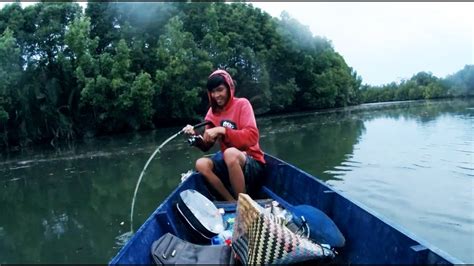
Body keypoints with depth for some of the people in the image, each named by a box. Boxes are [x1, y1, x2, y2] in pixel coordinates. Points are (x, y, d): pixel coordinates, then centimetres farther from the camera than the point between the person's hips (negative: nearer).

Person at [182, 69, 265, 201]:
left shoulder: (242, 104, -9)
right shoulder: (213, 111, 6)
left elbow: (252, 137, -21)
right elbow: (206, 146, 4)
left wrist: (222, 130, -27)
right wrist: (195, 137, -17)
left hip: (252, 163, -6)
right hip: (228, 162, 6)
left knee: (230, 153, -35)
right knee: (201, 164, -18)